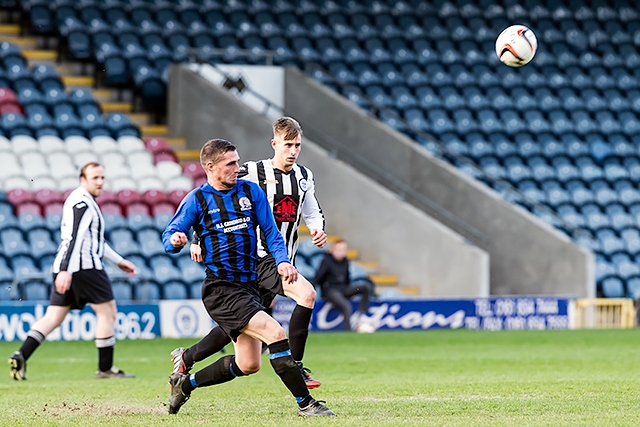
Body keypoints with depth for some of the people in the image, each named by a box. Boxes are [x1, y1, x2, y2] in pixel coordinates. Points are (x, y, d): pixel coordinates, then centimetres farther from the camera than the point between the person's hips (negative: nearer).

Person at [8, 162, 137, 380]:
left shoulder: (82, 201, 23)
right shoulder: (82, 202, -10)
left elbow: (93, 238, 31)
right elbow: (74, 238, -20)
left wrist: (118, 261, 33)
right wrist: (65, 271, -29)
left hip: (66, 267, 10)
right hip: (84, 264, -10)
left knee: (53, 316, 5)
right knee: (107, 311, 0)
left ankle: (21, 356, -8)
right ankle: (105, 368, 3)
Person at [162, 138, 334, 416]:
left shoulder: (250, 191, 8)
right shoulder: (197, 200, -3)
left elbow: (270, 231, 8)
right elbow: (169, 237, -2)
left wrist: (282, 260, -10)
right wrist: (175, 240, -27)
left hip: (248, 286, 7)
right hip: (221, 289, -7)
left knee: (247, 365, 11)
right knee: (275, 333, -23)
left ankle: (185, 384, 30)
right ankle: (305, 404, -17)